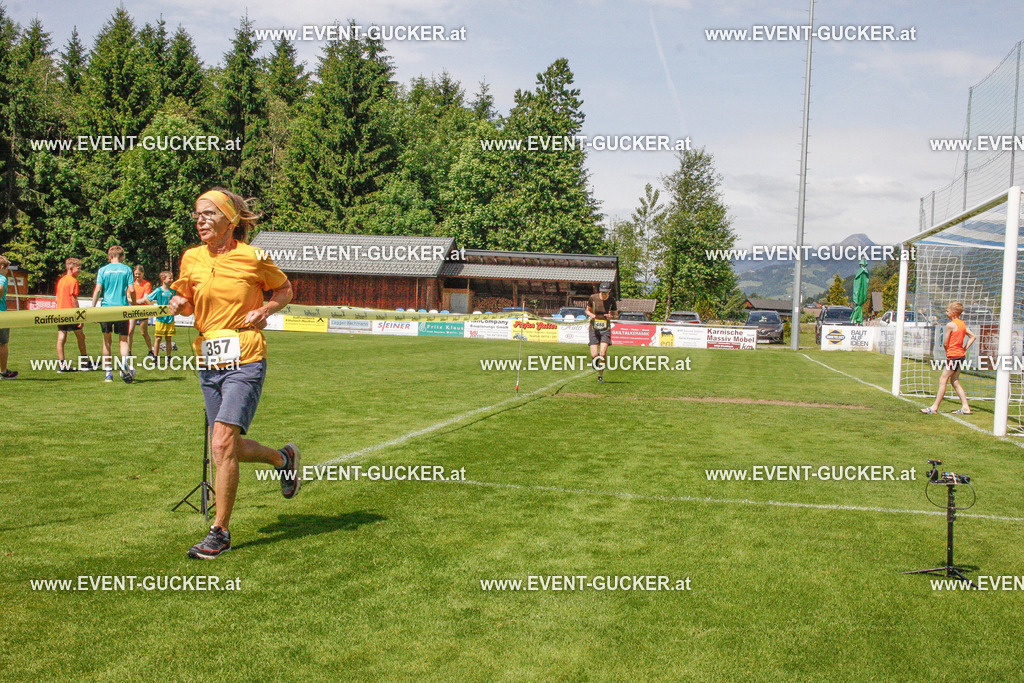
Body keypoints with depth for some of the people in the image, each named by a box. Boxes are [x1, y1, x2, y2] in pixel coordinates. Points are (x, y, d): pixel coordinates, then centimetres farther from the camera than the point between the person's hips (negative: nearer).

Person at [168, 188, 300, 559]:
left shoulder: (253, 258, -5)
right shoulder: (191, 259, 7)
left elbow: (285, 289, 11)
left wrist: (264, 310, -7)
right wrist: (179, 305, -3)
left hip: (244, 361, -6)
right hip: (208, 362, 6)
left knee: (222, 444, -13)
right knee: (230, 448, 11)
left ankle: (219, 532, -1)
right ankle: (283, 458, 41)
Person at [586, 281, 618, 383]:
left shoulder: (611, 300, -3)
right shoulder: (593, 297, -5)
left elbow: (616, 314, 8)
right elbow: (587, 310, 9)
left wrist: (611, 317, -15)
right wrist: (591, 315, -14)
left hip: (605, 329, 0)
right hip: (594, 328, 0)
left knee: (603, 354, -14)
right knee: (594, 355, -10)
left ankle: (600, 376, 5)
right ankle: (594, 360, 29)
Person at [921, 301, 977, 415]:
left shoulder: (950, 325, -15)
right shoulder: (962, 324, 10)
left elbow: (945, 343, -13)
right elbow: (973, 336, 15)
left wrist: (947, 351, 6)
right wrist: (965, 348, 10)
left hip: (953, 356, -9)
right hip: (961, 355, 9)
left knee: (943, 380, -5)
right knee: (954, 381, 14)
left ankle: (934, 407, -3)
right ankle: (965, 407, 12)